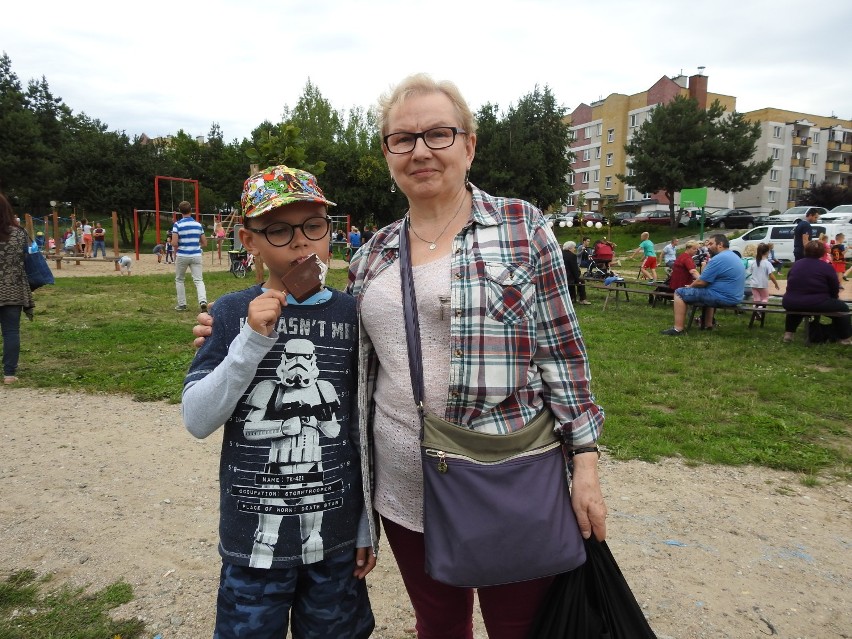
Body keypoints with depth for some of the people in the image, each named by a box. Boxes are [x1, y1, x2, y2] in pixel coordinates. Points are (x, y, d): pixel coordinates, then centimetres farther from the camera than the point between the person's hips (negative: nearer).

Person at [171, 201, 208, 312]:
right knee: (198, 280, -1)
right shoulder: (198, 225, 4)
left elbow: (174, 243, -13)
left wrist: (176, 250, 7)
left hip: (182, 256, -2)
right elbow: (204, 243, 8)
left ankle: (182, 304, 19)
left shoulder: (177, 224, -6)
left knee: (179, 280, 16)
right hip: (196, 255, 2)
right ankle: (203, 301, -24)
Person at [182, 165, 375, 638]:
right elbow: (197, 421, -10)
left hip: (335, 534, 1)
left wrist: (368, 526, 4)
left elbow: (365, 427, 0)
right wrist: (253, 339, -22)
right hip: (253, 536, 0)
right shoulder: (233, 313, -6)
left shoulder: (351, 315, -5)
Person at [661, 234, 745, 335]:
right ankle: (708, 325, 34)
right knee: (707, 288, 40)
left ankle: (678, 329, -8)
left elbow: (701, 282, -15)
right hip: (733, 297, 10)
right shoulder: (733, 256, 15)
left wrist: (690, 286, 4)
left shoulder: (719, 258, -18)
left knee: (679, 293, -4)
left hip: (723, 297, -10)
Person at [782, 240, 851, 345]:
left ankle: (788, 333, 31)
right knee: (842, 307, 22)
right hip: (816, 304, -4)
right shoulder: (826, 267, 0)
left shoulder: (796, 264, 12)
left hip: (791, 303, 4)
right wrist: (834, 298, 27)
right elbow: (835, 290, 6)